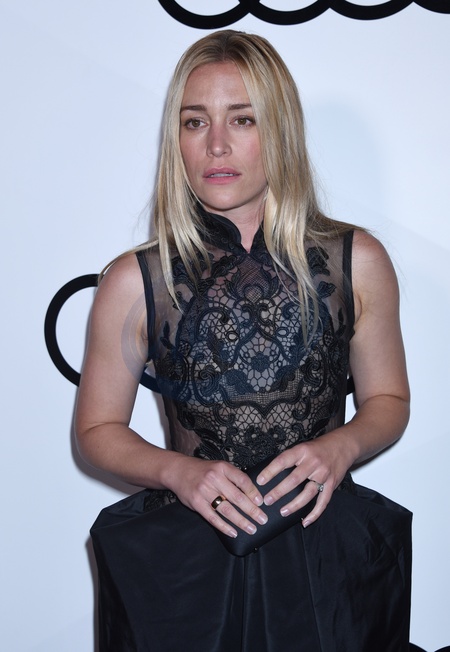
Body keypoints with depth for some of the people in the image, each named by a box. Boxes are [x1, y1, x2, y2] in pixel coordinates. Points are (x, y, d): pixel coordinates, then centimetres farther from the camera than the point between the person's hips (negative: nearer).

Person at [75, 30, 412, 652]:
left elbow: (388, 399, 9)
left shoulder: (358, 262, -3)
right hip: (184, 551, 0)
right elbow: (97, 429, 4)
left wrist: (342, 446, -12)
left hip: (327, 549, 1)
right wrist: (177, 471, -15)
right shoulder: (133, 283, -6)